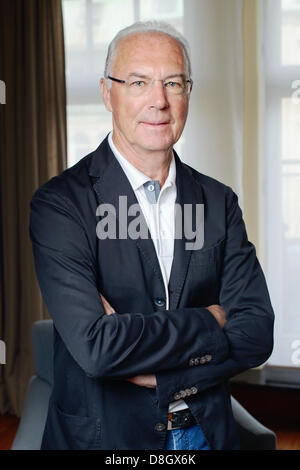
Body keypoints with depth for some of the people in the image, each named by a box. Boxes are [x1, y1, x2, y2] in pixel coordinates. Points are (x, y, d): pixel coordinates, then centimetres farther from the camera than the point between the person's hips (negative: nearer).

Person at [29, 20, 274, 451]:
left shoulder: (219, 201, -2)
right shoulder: (60, 203, -16)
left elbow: (257, 334, -7)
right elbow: (94, 346, -26)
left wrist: (157, 373, -19)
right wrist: (209, 321, -16)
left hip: (208, 431, 4)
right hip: (103, 436, -3)